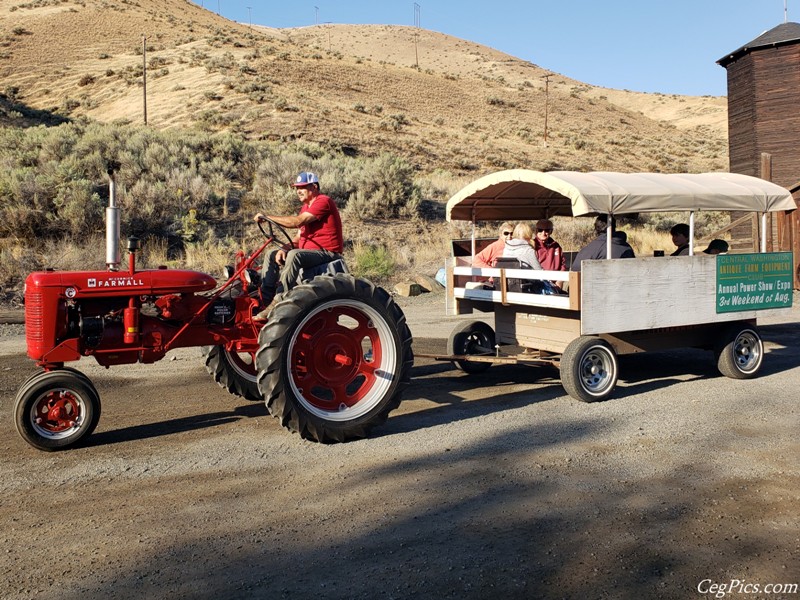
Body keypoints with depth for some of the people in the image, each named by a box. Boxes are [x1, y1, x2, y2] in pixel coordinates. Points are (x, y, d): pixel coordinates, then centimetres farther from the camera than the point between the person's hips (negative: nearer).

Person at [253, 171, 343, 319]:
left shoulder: (323, 201, -13)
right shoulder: (306, 206, 18)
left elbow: (297, 221, -24)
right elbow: (299, 236, 16)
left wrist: (268, 217, -19)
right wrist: (284, 248, -4)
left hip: (327, 252, -10)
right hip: (308, 251, 10)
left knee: (294, 255, -34)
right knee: (273, 256, 4)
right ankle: (264, 300, -5)